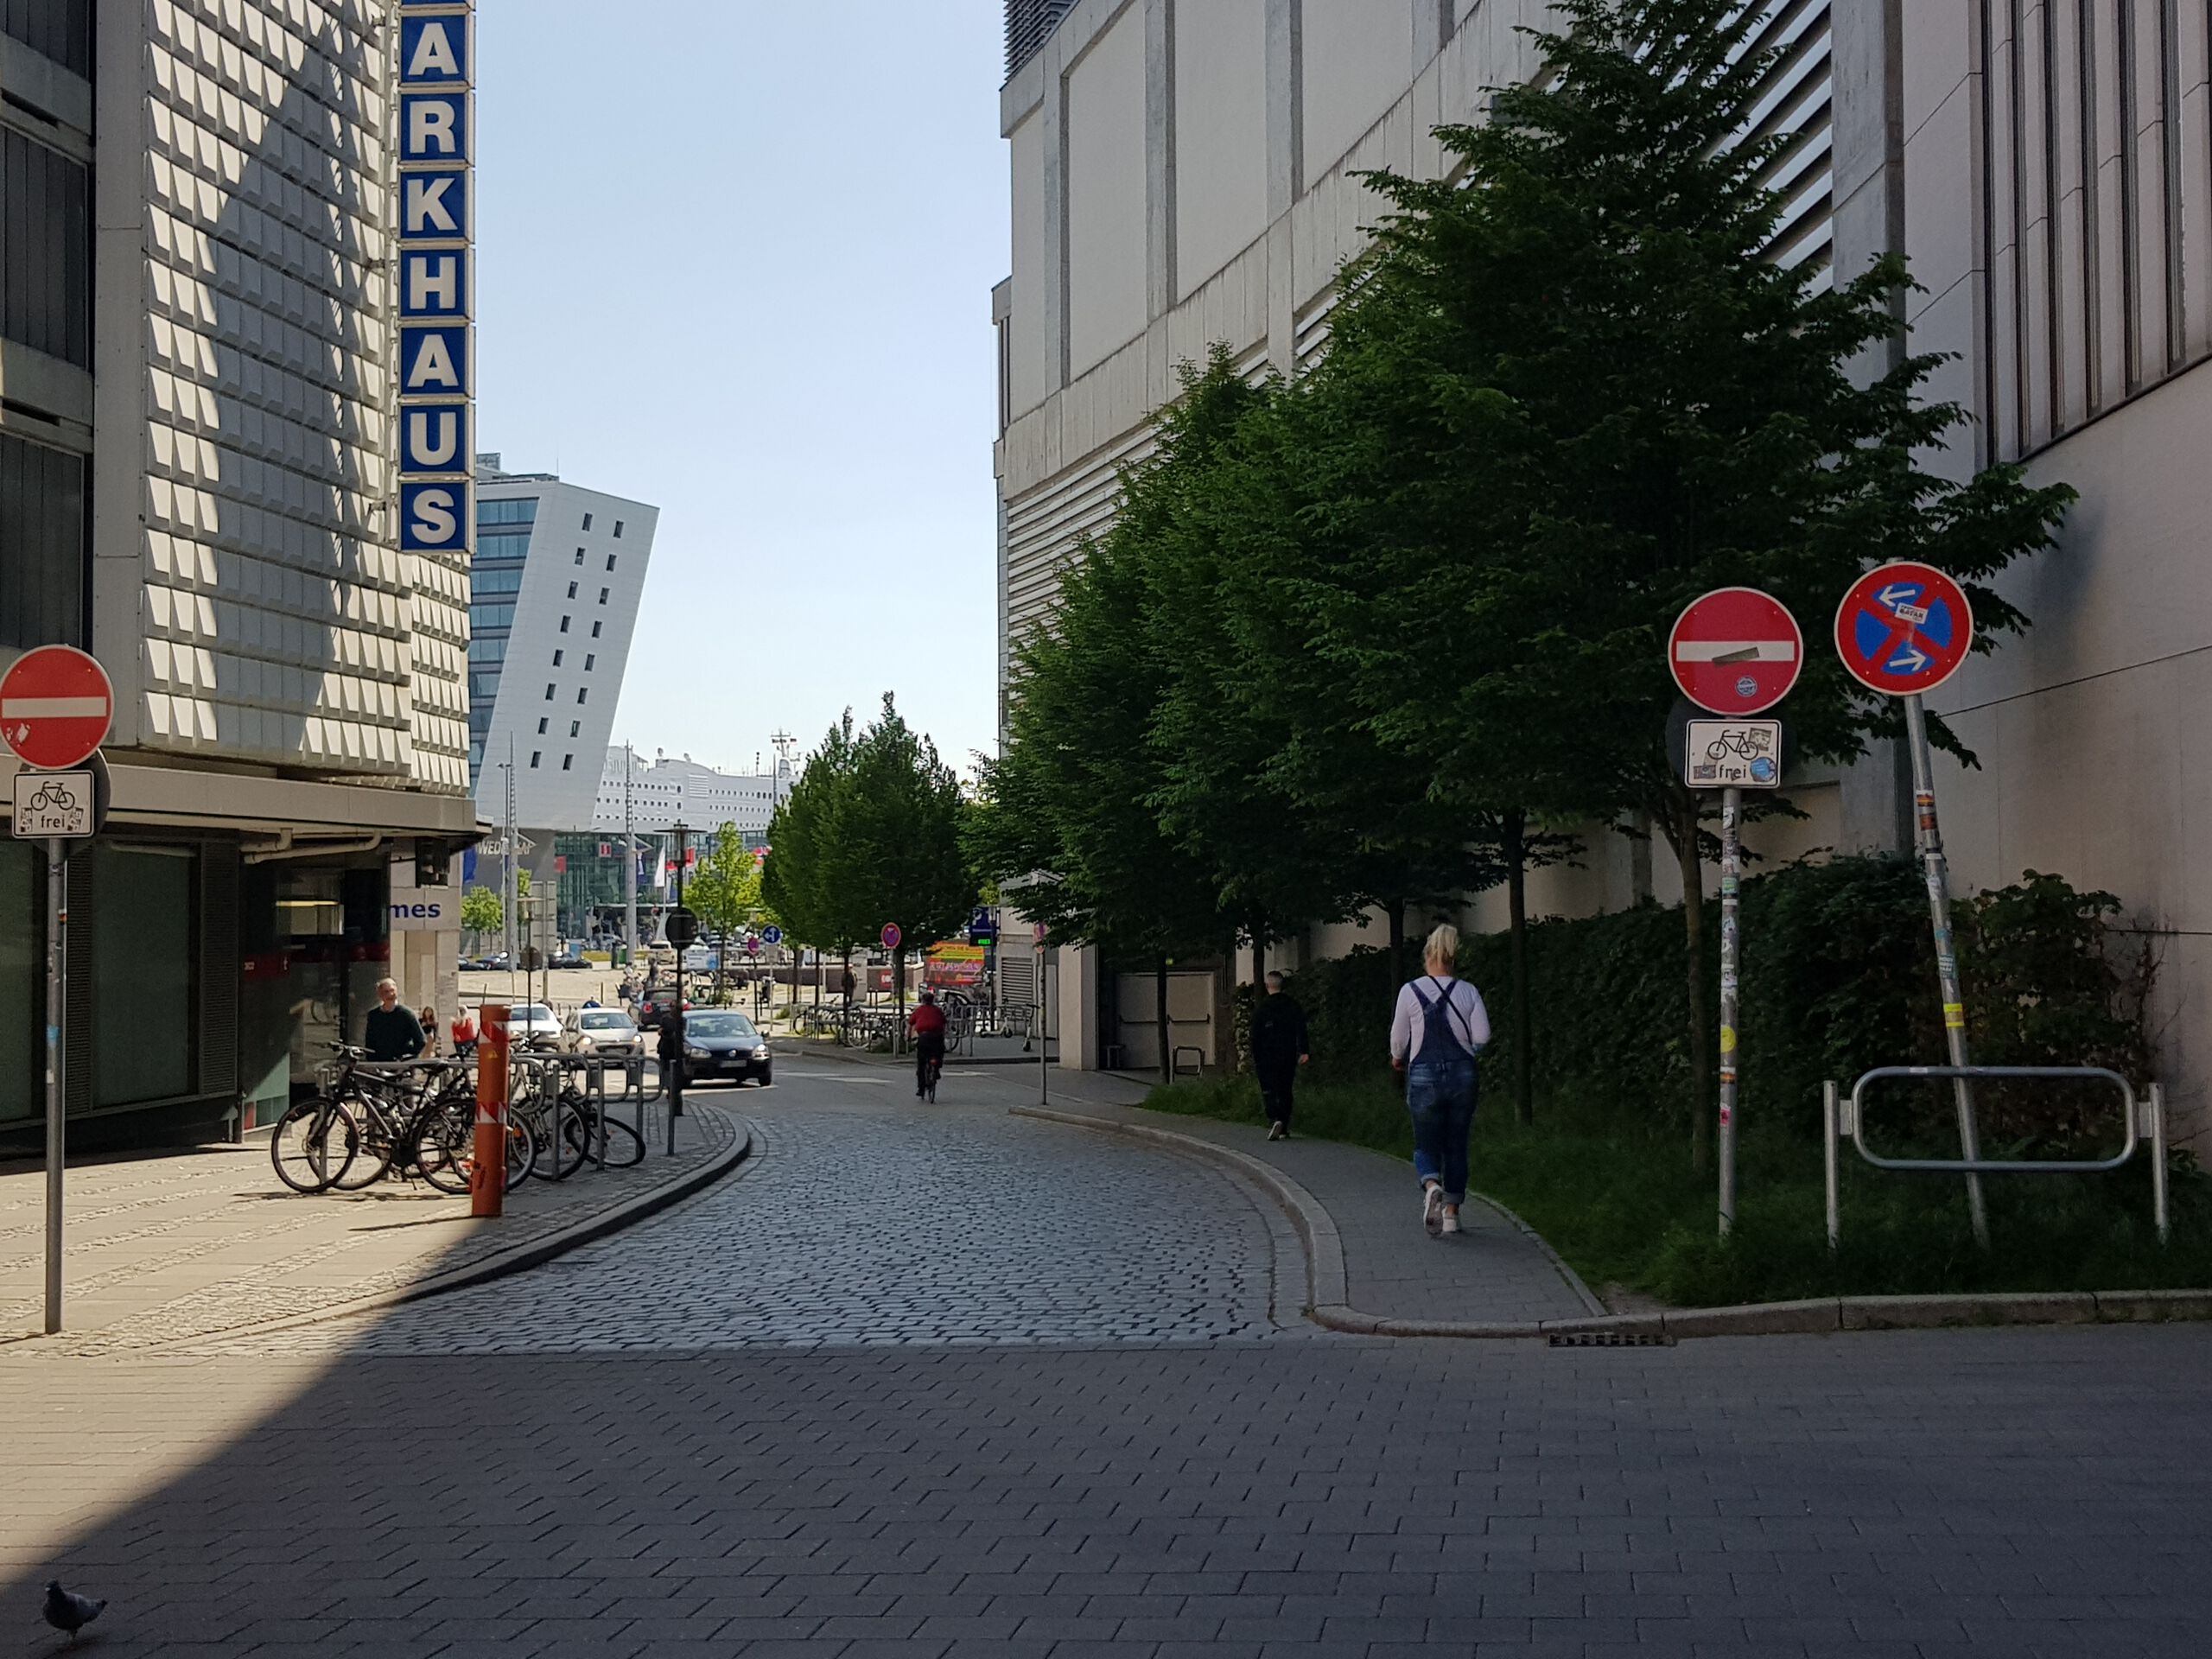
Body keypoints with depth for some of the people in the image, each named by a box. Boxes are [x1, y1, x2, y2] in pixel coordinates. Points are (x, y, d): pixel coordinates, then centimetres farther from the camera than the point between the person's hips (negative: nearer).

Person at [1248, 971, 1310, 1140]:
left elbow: (1255, 1037, -3)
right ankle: (1284, 1130, 9)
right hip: (1288, 1057, 3)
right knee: (1285, 1092, 10)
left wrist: (1255, 1060, 2)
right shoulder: (1293, 1007, 5)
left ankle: (1274, 1120, -25)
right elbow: (1301, 1030, -4)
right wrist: (1303, 1051, -9)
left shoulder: (1260, 1009, -3)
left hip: (1267, 1058, -3)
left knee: (1269, 1092, -1)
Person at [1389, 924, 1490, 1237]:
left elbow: (1399, 1038, 1)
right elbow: (1482, 1037, -4)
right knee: (1456, 1146, 14)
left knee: (1426, 1145, 8)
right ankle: (1452, 1212, 14)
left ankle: (1432, 1186, -23)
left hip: (1424, 1075, -2)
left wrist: (1398, 1058, 22)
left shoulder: (1410, 991, -5)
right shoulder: (1468, 992, -1)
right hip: (1462, 1074, 2)